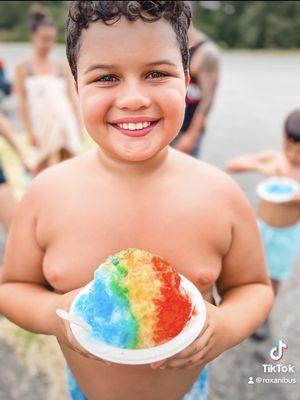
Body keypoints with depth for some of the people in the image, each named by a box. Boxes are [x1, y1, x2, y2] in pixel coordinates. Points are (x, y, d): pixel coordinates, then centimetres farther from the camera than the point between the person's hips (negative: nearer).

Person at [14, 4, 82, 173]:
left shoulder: (62, 68, 10)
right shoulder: (24, 67, 4)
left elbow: (71, 98, 11)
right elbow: (23, 101, 0)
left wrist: (78, 126, 7)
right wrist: (30, 131, -7)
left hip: (66, 121, 2)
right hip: (42, 123, -2)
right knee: (43, 167, 3)